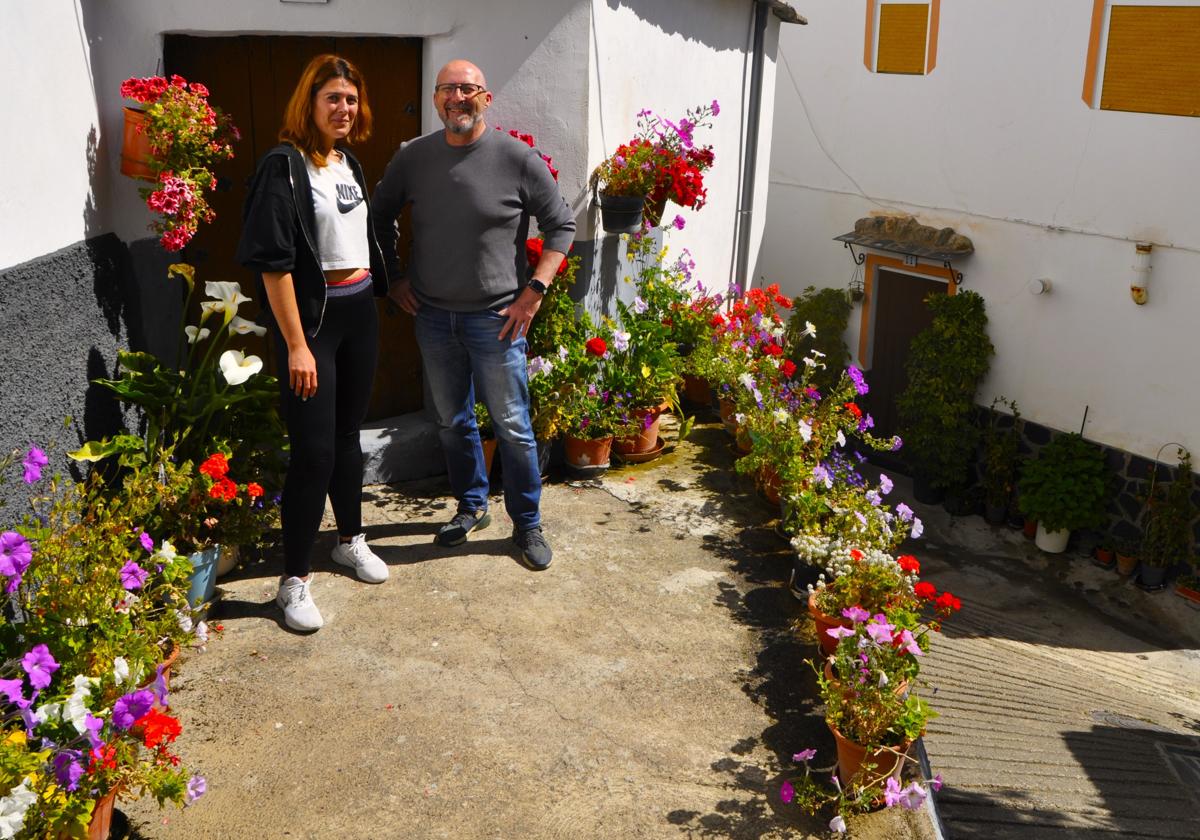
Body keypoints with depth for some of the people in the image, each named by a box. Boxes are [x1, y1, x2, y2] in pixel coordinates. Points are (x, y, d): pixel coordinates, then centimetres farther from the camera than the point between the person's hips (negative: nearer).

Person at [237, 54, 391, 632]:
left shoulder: (349, 163, 10)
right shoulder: (285, 166, -13)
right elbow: (274, 261, -17)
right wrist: (296, 345, -20)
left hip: (360, 312, 7)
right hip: (311, 317, -7)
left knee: (348, 432, 17)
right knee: (313, 449, -6)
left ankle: (350, 540, 34)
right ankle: (294, 579, 5)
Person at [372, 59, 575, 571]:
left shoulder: (517, 159, -9)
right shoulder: (413, 157, 1)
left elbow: (561, 226, -4)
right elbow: (381, 214, 17)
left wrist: (534, 290, -10)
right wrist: (393, 277, 9)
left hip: (495, 318, -4)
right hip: (433, 316, 4)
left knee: (513, 427, 3)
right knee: (452, 422, 15)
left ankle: (527, 524, 18)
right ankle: (472, 506, 35)